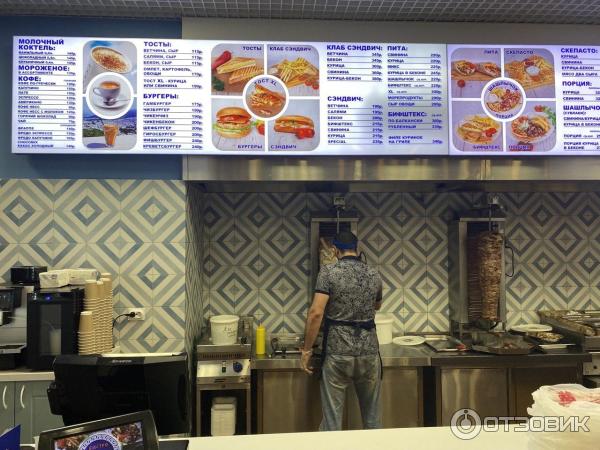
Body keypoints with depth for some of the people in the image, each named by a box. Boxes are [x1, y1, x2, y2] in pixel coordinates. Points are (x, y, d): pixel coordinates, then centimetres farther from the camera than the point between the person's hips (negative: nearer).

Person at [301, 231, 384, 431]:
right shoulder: (374, 275, 6)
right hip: (369, 352, 4)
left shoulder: (329, 272, -7)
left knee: (332, 417, 6)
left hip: (337, 353, -3)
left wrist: (307, 349, -8)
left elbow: (316, 312, -15)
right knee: (372, 417, 16)